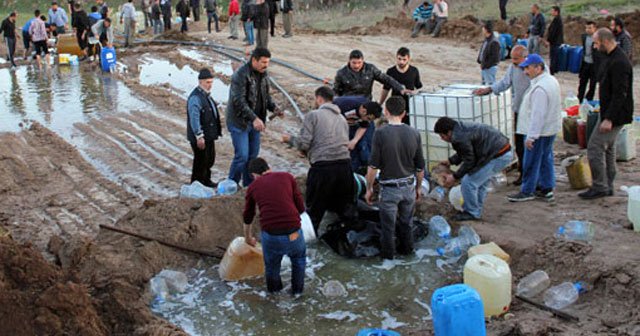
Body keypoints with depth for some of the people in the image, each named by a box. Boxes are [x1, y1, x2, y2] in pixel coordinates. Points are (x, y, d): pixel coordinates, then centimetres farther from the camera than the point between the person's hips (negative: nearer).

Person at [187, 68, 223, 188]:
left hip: (209, 135, 10)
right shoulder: (195, 97, -20)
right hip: (200, 137, -10)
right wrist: (199, 136, -27)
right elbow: (194, 119, -25)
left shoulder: (207, 95, 13)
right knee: (201, 160, -1)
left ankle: (206, 180, 34)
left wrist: (217, 131, 23)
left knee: (210, 159, 19)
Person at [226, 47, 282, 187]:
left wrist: (273, 107, -2)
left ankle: (249, 184, 24)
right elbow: (239, 101, -25)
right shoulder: (240, 75, -19)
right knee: (242, 155, -8)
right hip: (239, 121, -7)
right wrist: (254, 118, -32)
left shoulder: (264, 74, 7)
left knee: (253, 154, 11)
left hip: (255, 121, 7)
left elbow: (265, 95, 18)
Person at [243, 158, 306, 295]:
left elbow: (247, 217, 28)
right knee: (299, 258, 33)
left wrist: (248, 238, 45)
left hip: (270, 236, 0)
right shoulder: (287, 177, 10)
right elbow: (301, 208, 9)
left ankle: (274, 290, 48)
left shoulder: (253, 187, 14)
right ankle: (297, 289, 41)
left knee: (271, 265, 30)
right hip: (294, 233, 0)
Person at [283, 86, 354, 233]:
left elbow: (303, 143, -8)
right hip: (345, 165, 6)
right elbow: (345, 142, 18)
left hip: (322, 167, -5)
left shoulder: (313, 115, 0)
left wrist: (290, 139, 14)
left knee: (314, 211, 7)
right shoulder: (342, 118, 19)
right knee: (343, 209, 19)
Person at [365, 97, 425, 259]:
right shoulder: (414, 133, -3)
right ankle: (406, 250, 36)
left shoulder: (381, 133, -15)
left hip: (389, 188, -4)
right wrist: (418, 188, 17)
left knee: (388, 225, 11)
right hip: (409, 186, 4)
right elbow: (420, 167, 3)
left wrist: (369, 188, -3)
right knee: (406, 223, 22)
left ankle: (388, 255, 24)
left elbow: (373, 166, -15)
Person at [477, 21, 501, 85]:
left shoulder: (494, 42, -20)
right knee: (484, 84, 18)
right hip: (484, 67, 10)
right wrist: (479, 60, 5)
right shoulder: (486, 40, 8)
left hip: (490, 68, -10)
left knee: (490, 85, -4)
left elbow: (494, 58, -21)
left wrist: (485, 65, -18)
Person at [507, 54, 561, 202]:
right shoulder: (551, 80, 9)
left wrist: (531, 136, -25)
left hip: (540, 131, -10)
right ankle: (546, 189, 25)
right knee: (546, 159, 17)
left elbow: (538, 114, -27)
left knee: (531, 162, 1)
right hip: (550, 129, 10)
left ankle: (527, 191, 11)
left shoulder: (540, 88, -25)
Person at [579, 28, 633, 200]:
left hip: (615, 115, -11)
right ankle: (607, 186, 24)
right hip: (609, 113, 11)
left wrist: (609, 119, -26)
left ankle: (599, 187, -2)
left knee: (595, 147, -9)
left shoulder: (619, 63, -21)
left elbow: (620, 94, -25)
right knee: (607, 148, 15)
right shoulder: (611, 58, 12)